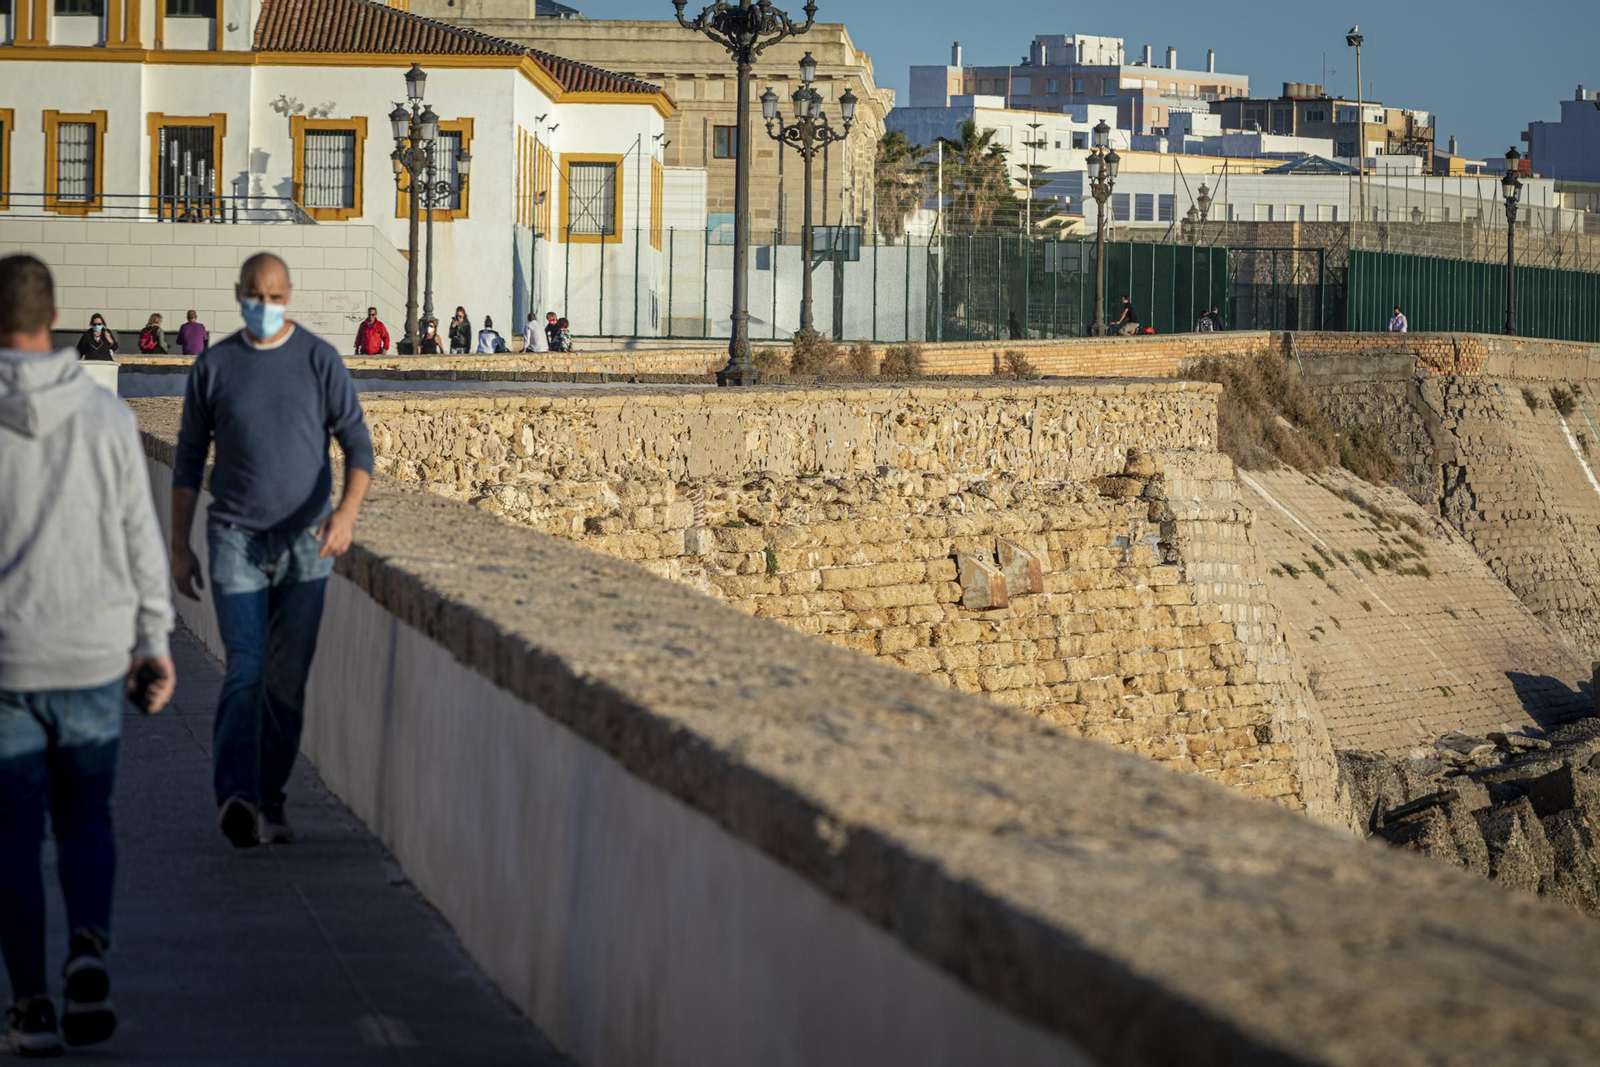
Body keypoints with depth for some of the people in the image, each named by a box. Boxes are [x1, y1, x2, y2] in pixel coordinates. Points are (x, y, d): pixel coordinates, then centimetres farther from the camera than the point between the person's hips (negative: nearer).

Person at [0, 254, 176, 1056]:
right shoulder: (107, 417, -2)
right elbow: (140, 540, 1)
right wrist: (153, 643, 9)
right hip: (95, 658, 2)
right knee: (85, 817, 16)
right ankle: (89, 950, -9)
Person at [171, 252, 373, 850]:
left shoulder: (320, 361, 1)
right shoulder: (213, 367, 3)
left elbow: (358, 446, -1)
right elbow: (188, 460, 9)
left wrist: (348, 512, -19)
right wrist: (180, 548, 6)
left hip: (305, 539, 1)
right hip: (235, 538, -1)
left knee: (287, 680, 4)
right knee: (244, 672, -15)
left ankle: (269, 802, 13)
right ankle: (236, 799, -28)